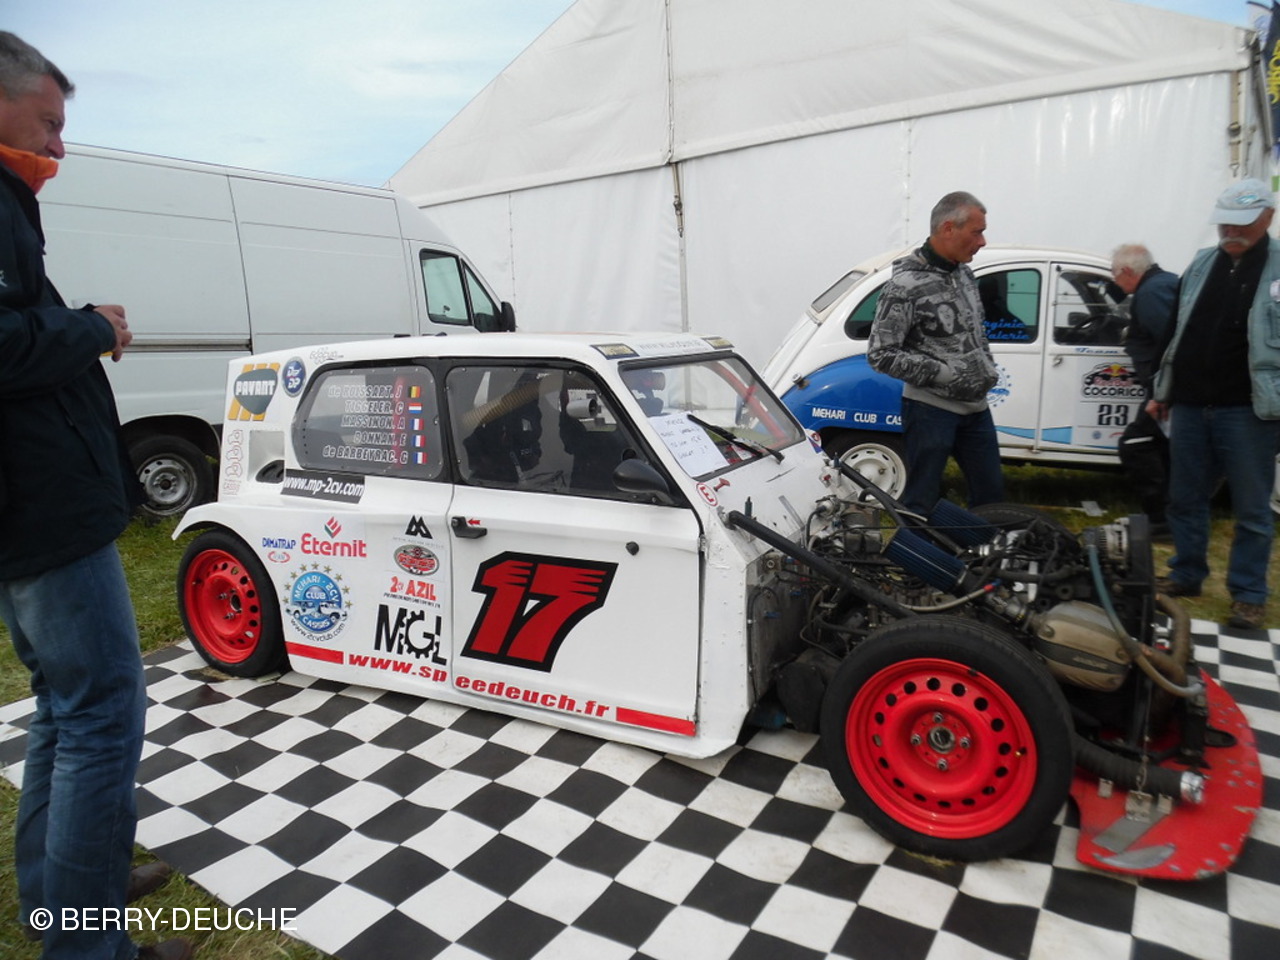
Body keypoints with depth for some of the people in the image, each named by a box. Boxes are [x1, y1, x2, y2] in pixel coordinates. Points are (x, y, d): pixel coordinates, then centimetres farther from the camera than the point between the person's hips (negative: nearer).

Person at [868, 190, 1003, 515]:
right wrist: (946, 374, -20)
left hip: (975, 406, 8)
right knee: (921, 501, 2)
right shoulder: (906, 285, -18)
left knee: (991, 491, 17)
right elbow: (881, 355, -19)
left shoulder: (964, 273, 8)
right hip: (931, 409, -8)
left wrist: (989, 367, 8)